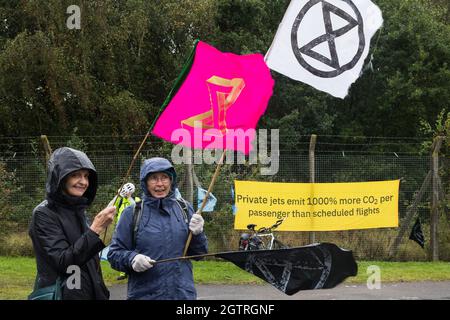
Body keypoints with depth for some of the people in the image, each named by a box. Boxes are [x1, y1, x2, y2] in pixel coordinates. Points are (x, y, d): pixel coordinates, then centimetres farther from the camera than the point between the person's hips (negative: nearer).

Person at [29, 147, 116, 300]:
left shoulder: (79, 211, 10)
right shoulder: (43, 214, -11)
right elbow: (62, 262, -20)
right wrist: (95, 229, -25)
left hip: (91, 293, 6)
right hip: (60, 294, -6)